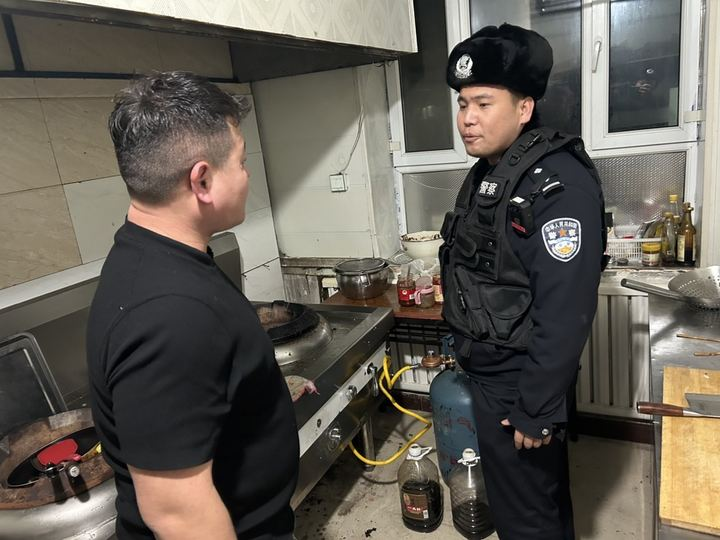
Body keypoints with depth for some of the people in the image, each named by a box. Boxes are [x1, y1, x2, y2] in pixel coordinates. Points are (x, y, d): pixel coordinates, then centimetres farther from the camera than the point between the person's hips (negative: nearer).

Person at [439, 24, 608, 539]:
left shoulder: (558, 183, -23)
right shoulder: (486, 173, 6)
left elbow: (564, 312, -25)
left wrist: (538, 409, -21)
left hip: (520, 380, -8)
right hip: (490, 370, 9)